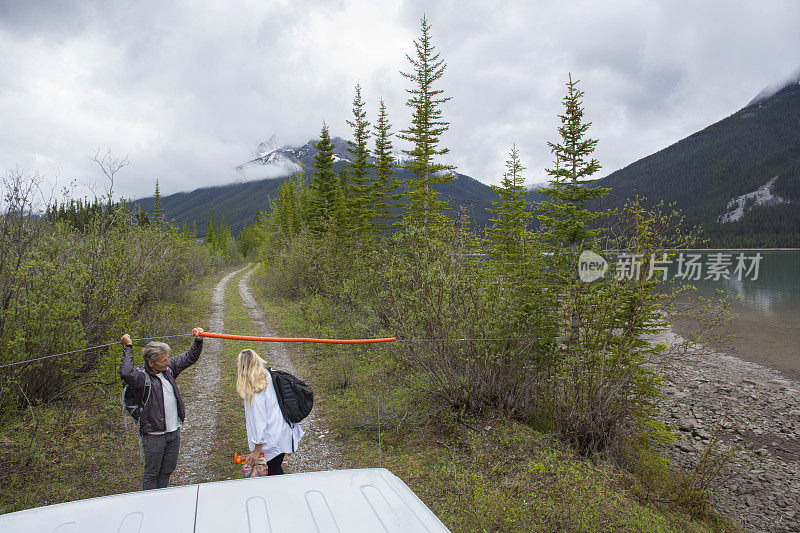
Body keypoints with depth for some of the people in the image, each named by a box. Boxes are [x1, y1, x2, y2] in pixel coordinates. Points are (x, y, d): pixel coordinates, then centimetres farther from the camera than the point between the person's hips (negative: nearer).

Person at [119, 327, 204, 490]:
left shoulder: (169, 368, 1)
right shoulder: (142, 377, -17)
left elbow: (190, 358, 13)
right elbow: (126, 373, -39)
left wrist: (198, 341, -2)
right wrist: (128, 347, -29)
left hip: (174, 432, 7)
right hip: (154, 435, -6)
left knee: (168, 469, 21)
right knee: (151, 473, 9)